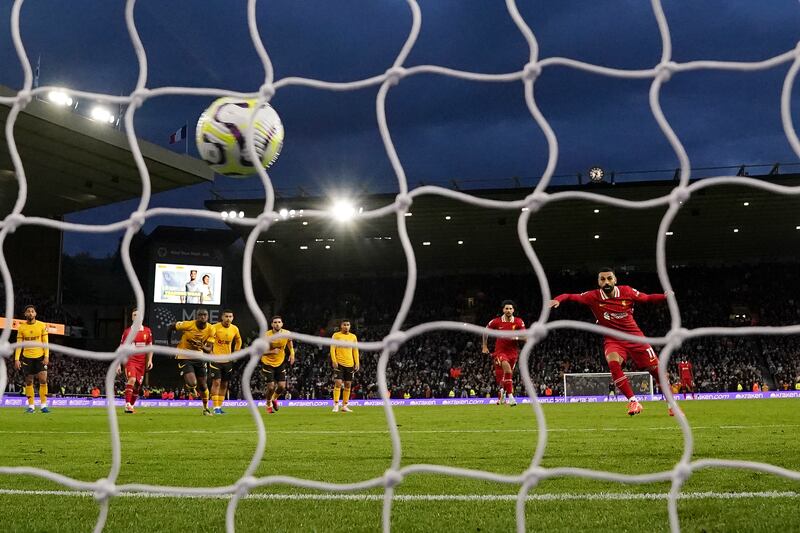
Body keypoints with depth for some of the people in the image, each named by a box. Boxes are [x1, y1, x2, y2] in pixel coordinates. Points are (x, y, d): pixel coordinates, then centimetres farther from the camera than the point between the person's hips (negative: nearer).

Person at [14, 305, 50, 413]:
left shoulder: (42, 325, -1)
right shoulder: (21, 327, 2)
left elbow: (45, 342, 0)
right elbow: (19, 344, 3)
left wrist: (46, 356, -9)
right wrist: (17, 359, -6)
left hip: (40, 356, -1)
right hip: (27, 357, 1)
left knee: (43, 380, -10)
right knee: (29, 382, 4)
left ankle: (43, 405, -4)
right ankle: (31, 406, 10)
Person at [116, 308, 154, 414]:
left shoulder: (147, 331, 7)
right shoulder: (127, 331, 2)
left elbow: (149, 347, 13)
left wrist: (150, 360, 0)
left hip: (141, 362, 3)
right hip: (130, 360, -3)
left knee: (137, 385, 5)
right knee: (132, 379, -23)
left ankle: (132, 406, 17)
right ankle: (127, 405, -24)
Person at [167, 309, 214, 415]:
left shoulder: (210, 330, -10)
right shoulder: (188, 325, -22)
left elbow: (208, 349, -3)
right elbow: (170, 327, -6)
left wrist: (203, 347, -27)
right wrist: (169, 344, 0)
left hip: (198, 357, 4)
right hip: (184, 357, -4)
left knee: (203, 385, 9)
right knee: (192, 384, -19)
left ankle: (206, 408, 29)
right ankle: (190, 388, 20)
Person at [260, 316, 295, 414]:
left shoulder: (286, 334, -11)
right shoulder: (267, 336, -22)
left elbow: (290, 342, 13)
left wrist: (292, 354, 3)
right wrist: (272, 351, -32)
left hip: (280, 362, 3)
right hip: (268, 363, -3)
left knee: (282, 387, -1)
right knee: (271, 387, -7)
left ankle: (274, 399, 33)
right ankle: (269, 404, 24)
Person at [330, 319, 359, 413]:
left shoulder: (353, 337, 12)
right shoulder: (336, 335, 1)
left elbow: (355, 351, 15)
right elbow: (332, 349, -2)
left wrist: (357, 363, 7)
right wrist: (334, 361, -12)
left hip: (350, 364, 4)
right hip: (339, 363, -4)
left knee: (348, 385, 4)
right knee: (338, 383, -12)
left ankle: (344, 406, 11)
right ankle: (336, 405, -10)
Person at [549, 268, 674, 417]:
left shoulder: (627, 291, -9)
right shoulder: (593, 297, -13)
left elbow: (647, 298, 3)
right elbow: (571, 296, -17)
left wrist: (665, 296, -13)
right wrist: (558, 299, -37)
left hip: (634, 336, 1)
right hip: (613, 340, -1)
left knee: (655, 368, 2)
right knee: (613, 363, -32)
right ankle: (633, 402, -23)